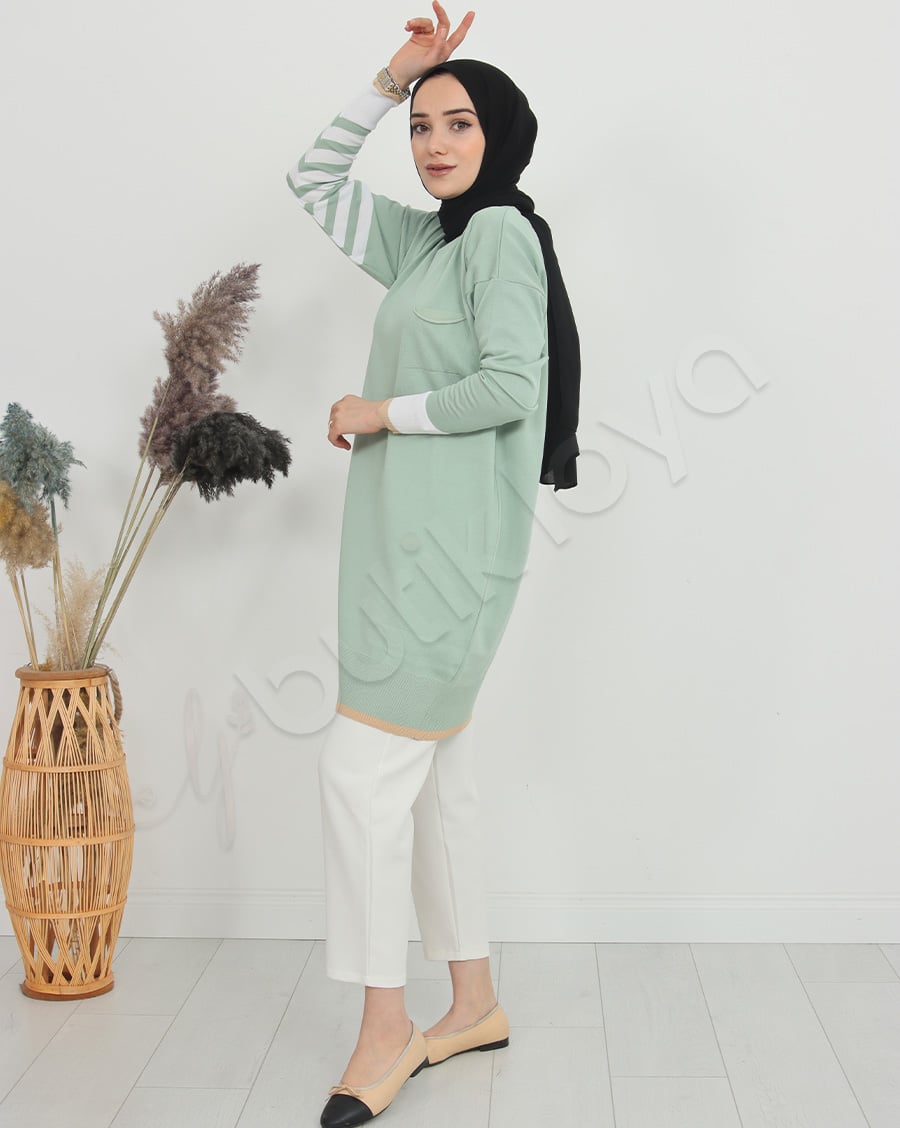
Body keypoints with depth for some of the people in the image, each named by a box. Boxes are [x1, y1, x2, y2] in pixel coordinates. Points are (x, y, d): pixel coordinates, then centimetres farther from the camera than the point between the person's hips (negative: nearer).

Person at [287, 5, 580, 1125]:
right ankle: (474, 1003, 22)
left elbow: (512, 384, -18)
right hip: (407, 540, 9)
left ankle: (385, 1029, 1)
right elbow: (312, 181, 27)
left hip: (450, 545, -9)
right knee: (433, 775, 11)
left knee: (362, 769, -10)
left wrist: (380, 414, -8)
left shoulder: (503, 232, -6)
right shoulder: (428, 241, 19)